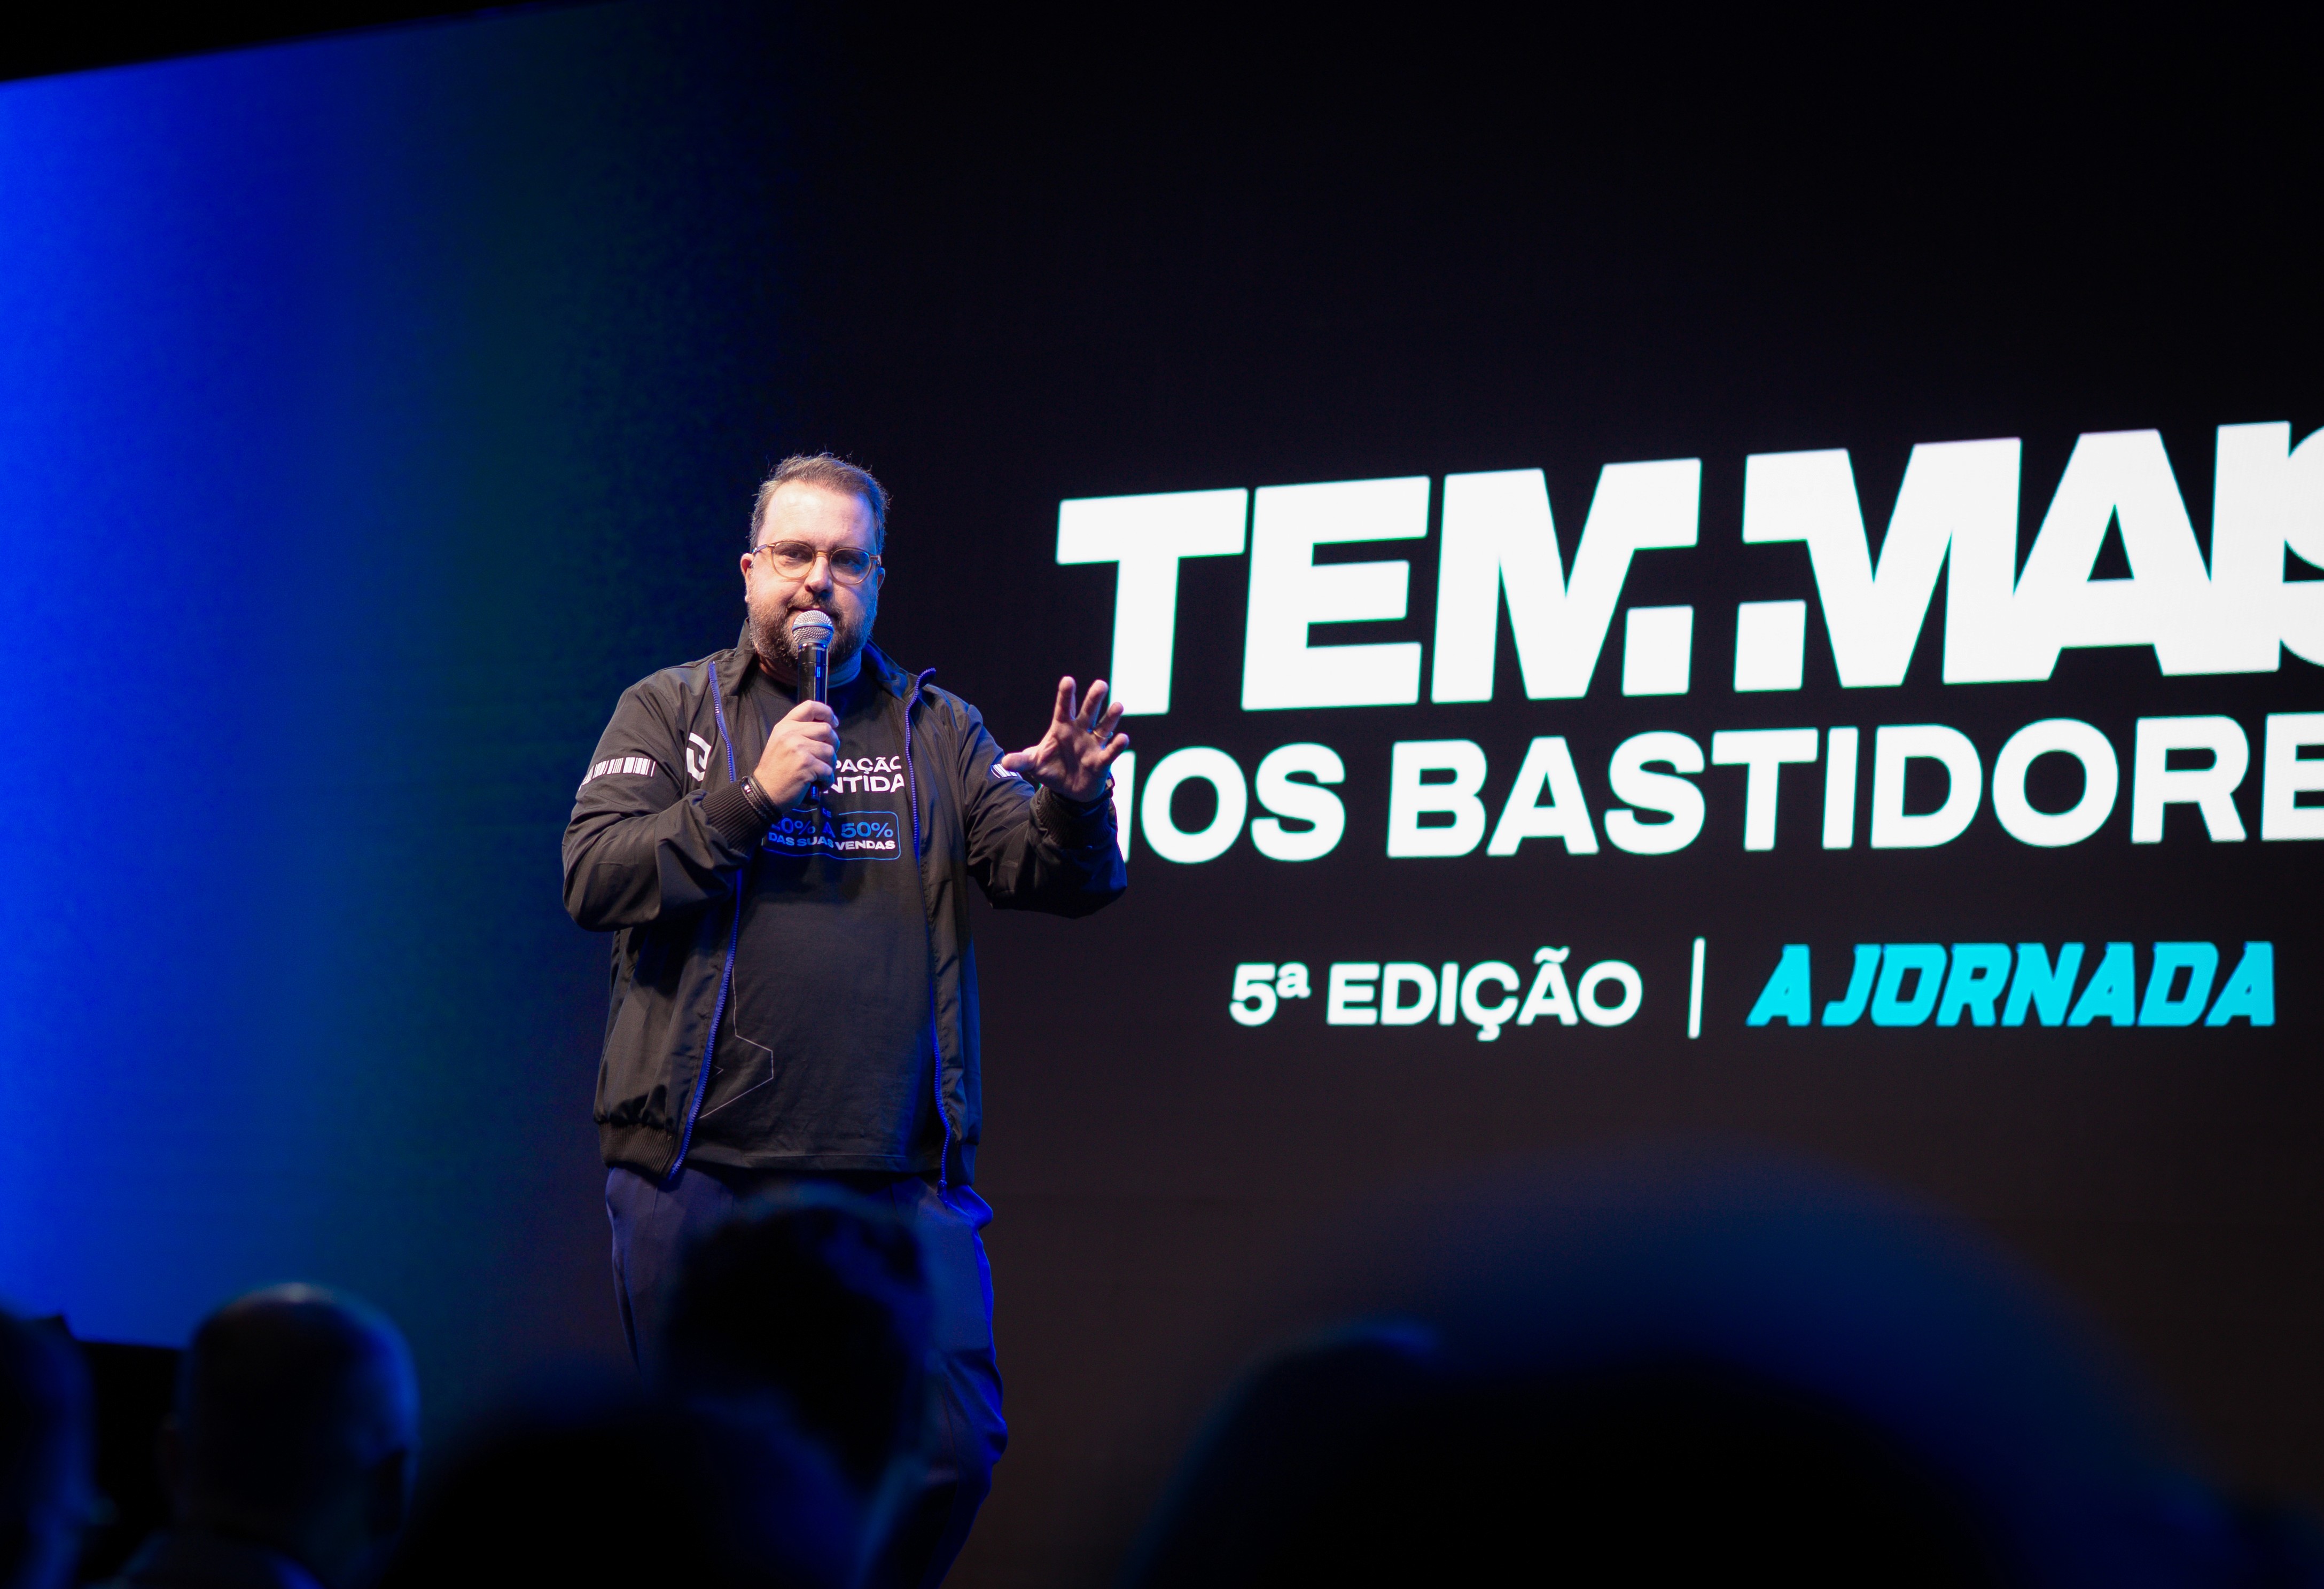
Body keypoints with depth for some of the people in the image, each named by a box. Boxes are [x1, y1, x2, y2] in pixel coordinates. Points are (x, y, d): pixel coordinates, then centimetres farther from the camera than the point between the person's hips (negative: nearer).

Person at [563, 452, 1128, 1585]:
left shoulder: (936, 730, 13)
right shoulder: (667, 711, 8)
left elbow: (1050, 881, 4)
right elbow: (593, 878, -5)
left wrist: (1073, 804, -17)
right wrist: (753, 797, -14)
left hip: (895, 1174, 1)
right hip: (696, 1169, -1)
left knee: (954, 1449, -5)